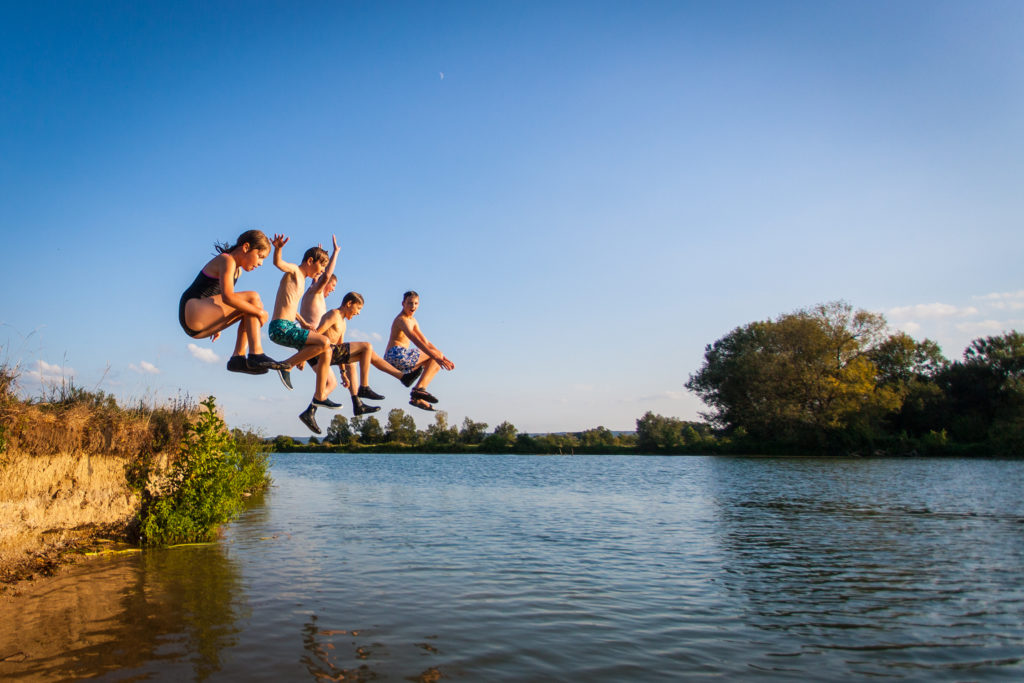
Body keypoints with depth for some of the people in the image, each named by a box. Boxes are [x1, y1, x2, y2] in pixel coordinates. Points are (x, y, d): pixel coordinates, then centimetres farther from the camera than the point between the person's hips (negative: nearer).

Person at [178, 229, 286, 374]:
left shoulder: (237, 270, 20)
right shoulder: (227, 260, -11)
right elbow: (227, 297, -25)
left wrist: (217, 325, 29)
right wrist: (259, 312, -19)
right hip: (192, 312, -10)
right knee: (252, 298, -15)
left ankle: (238, 357, -3)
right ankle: (256, 355, -22)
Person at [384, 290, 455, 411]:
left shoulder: (413, 321, 22)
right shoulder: (401, 319, -10)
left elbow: (425, 342, 24)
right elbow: (415, 340, -25)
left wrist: (443, 358, 15)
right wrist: (436, 356, -33)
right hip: (397, 354, -10)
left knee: (435, 364, 16)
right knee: (436, 354, -7)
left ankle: (417, 398, 3)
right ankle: (419, 388, -18)